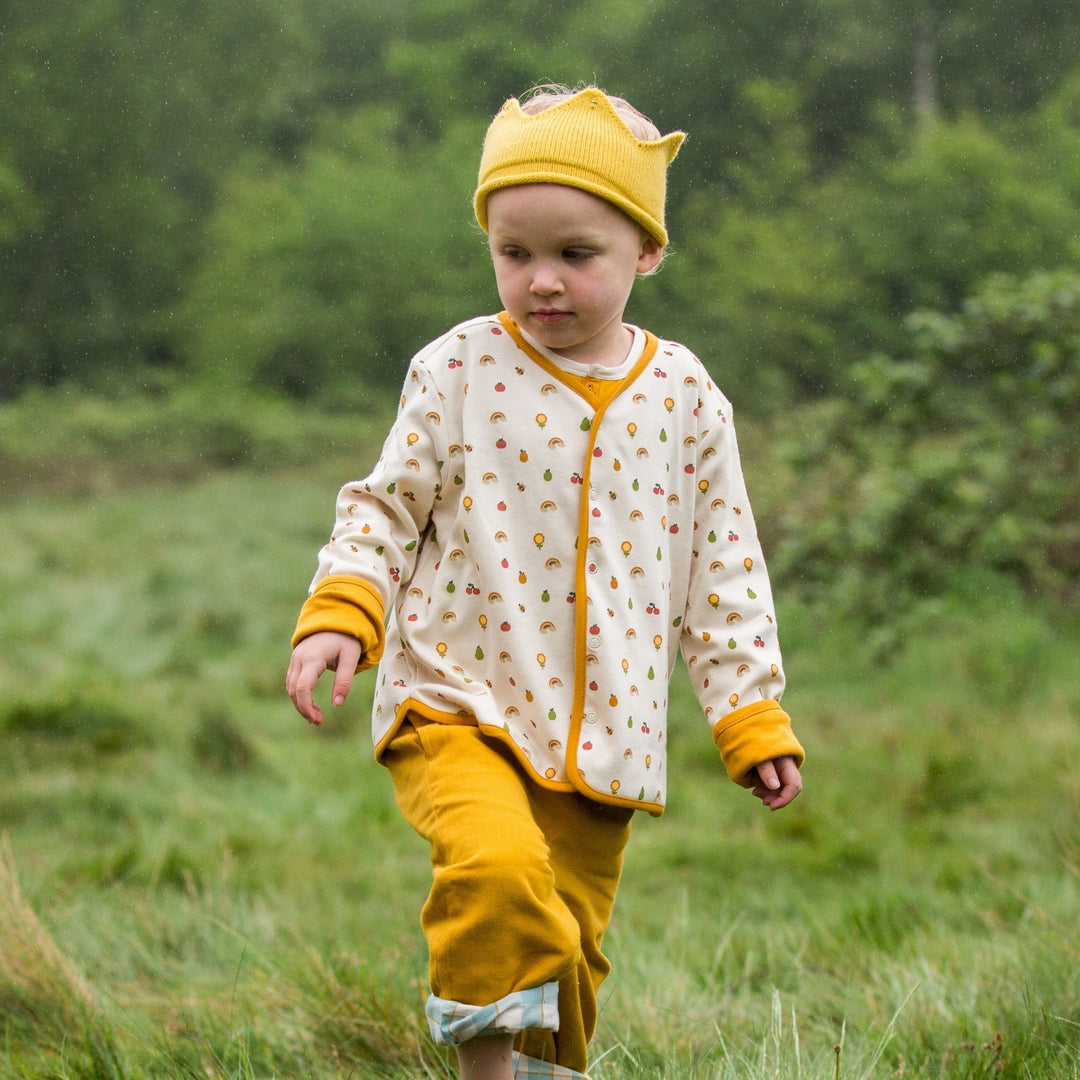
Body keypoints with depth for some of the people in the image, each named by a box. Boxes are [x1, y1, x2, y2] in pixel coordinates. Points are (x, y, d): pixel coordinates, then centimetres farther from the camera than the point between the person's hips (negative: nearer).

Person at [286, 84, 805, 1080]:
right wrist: (340, 615, -11)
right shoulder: (457, 372, -1)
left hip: (604, 734, 3)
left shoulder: (685, 398, 3)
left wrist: (754, 720, 8)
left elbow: (725, 572, 9)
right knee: (497, 865, -30)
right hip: (456, 702, -3)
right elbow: (387, 508, 6)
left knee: (569, 945, 10)